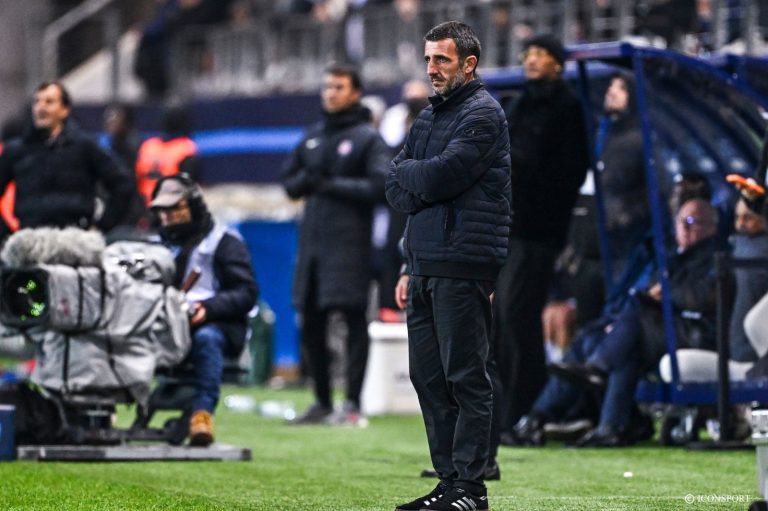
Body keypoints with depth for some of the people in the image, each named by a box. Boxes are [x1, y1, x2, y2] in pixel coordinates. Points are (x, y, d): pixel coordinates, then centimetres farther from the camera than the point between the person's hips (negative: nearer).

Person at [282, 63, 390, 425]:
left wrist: (332, 185, -10)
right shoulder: (313, 137, 18)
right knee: (311, 324, 8)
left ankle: (352, 402, -5)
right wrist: (307, 180, -1)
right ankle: (322, 401, 17)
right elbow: (289, 182, 22)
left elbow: (380, 186, -11)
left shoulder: (367, 137, 0)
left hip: (349, 242, -6)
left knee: (353, 319, -7)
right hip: (312, 240, 6)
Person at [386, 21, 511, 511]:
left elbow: (441, 176, -17)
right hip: (425, 266, 9)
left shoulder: (482, 114, -7)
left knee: (465, 378, -7)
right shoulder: (428, 117, 20)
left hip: (462, 268, -9)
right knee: (428, 376, 9)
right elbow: (396, 189, 17)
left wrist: (408, 172, 2)